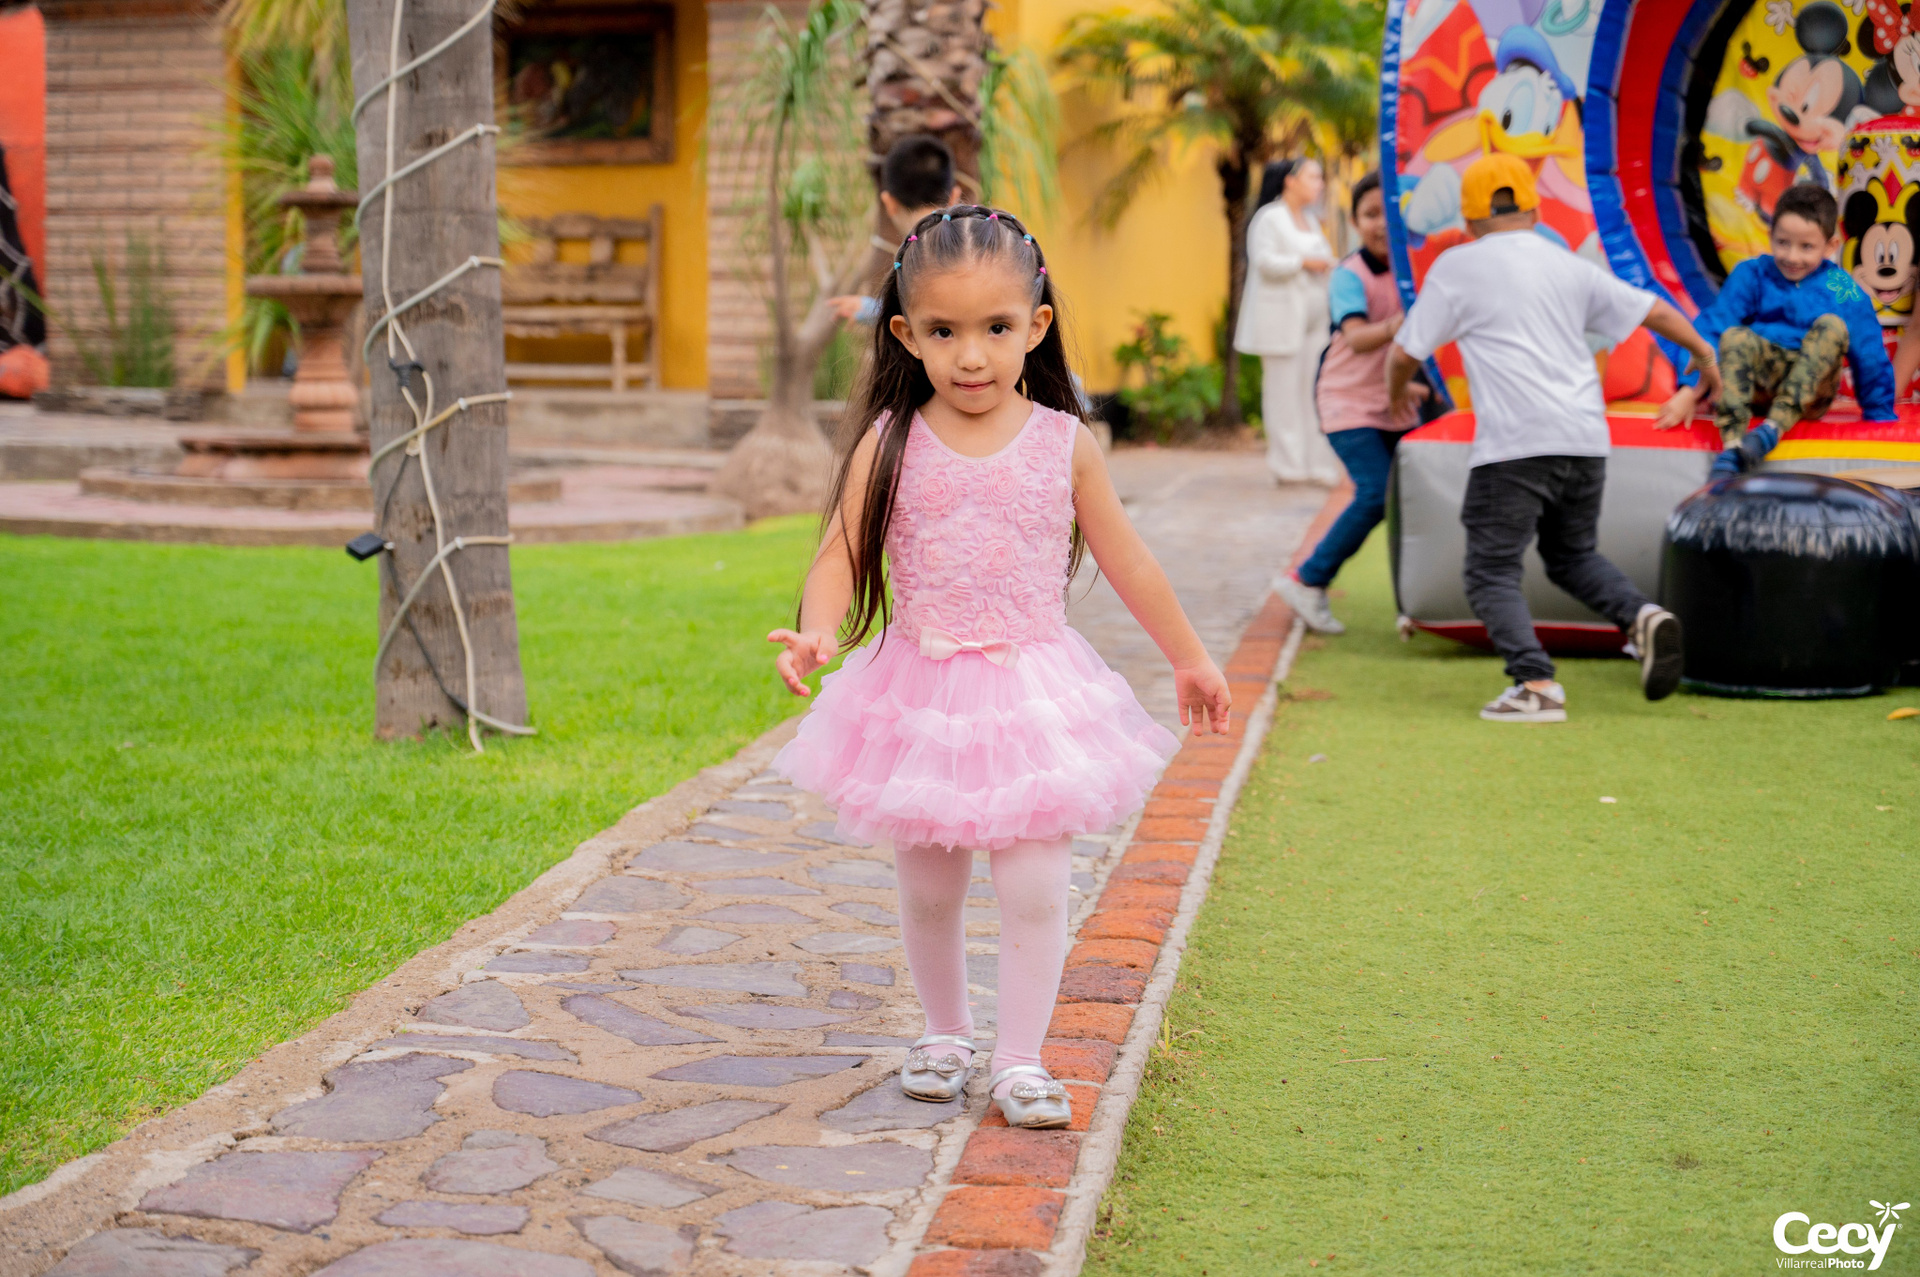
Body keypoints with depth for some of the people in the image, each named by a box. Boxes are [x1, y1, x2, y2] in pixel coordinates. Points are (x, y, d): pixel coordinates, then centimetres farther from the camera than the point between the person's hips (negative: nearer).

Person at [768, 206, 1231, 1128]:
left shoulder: (1063, 444, -3)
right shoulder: (891, 445, -4)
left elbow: (1125, 559, 8)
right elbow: (841, 554, -4)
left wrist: (1188, 658, 15)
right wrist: (816, 635, -24)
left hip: (1032, 688, 0)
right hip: (921, 694, 1)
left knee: (1035, 888, -3)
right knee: (928, 889, 12)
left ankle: (1020, 1061, 11)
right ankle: (945, 1033, 33)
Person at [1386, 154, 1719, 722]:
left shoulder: (1458, 267, 4)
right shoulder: (1569, 265, 17)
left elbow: (1405, 352, 6)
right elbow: (1654, 311, 23)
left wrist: (1396, 393, 28)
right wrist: (1703, 352, 40)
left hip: (1514, 444, -6)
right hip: (1586, 440, 6)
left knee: (1491, 571, 0)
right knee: (1573, 554, 22)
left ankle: (1536, 684, -16)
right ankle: (1642, 615, -3)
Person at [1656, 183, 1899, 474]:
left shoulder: (1842, 289, 4)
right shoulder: (1751, 275, 4)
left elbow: (1869, 356, 9)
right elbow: (1710, 328, -5)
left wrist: (1880, 417, 10)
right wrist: (1689, 390, -16)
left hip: (1810, 388, 0)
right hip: (1754, 382, 0)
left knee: (1831, 326, -24)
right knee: (1736, 337, -29)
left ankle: (1774, 427, -36)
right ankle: (1732, 447, -47)